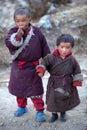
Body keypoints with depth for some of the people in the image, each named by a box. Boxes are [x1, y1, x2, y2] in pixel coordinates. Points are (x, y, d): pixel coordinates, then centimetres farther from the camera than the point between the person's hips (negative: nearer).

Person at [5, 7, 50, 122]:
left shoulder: (36, 31, -6)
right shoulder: (13, 31, -5)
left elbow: (45, 48, 1)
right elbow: (9, 43, -21)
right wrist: (18, 35, -33)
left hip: (32, 66, -2)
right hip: (17, 66, 2)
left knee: (35, 89, 3)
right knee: (18, 87, 16)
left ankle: (40, 110, 13)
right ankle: (22, 106, 36)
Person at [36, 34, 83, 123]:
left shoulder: (72, 60, -8)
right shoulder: (51, 57, -14)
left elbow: (77, 71, 2)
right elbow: (44, 63, -5)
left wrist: (77, 81, -1)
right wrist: (40, 71, -23)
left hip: (67, 84, 1)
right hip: (54, 84, -1)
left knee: (66, 99, 14)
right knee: (53, 99, 7)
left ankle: (63, 113, 41)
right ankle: (54, 114, 31)